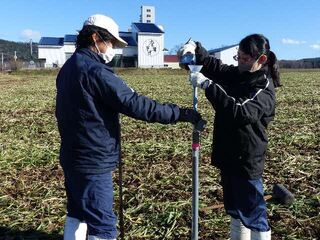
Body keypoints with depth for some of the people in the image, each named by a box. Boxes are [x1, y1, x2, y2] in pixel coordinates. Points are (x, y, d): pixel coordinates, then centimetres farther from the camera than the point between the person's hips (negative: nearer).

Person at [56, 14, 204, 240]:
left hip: (73, 158, 10)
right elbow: (136, 104, -24)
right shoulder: (95, 71, -20)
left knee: (77, 214, 22)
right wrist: (180, 113, -17)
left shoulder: (68, 67, 10)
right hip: (93, 163, -10)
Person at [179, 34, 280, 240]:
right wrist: (195, 47, -8)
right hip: (227, 156, 8)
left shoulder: (264, 88, -17)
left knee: (253, 216, 3)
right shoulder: (236, 74, 5)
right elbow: (211, 63, 13)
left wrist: (207, 85, -32)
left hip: (246, 160, -8)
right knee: (235, 211, 22)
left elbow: (240, 112, -32)